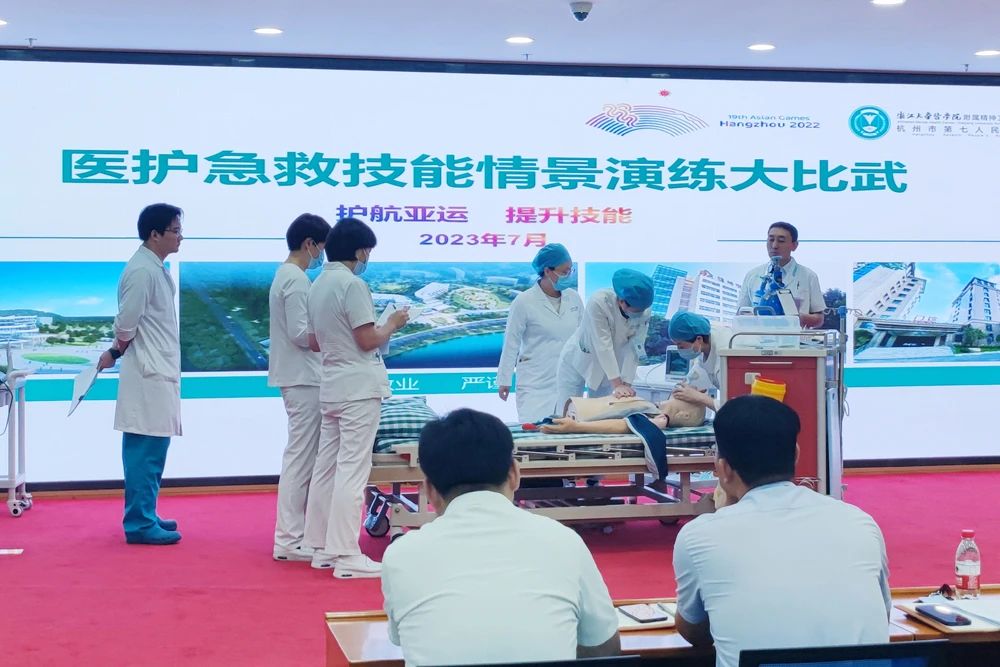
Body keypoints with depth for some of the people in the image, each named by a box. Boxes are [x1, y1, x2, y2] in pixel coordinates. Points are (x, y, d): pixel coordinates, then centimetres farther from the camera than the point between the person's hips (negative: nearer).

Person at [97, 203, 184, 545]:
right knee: (145, 450, -6)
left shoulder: (155, 269, 15)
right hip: (148, 374, -9)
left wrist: (115, 354, 7)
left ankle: (144, 515, 23)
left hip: (159, 372, 9)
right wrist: (114, 353, 0)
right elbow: (126, 324, -17)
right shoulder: (142, 271, -16)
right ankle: (140, 523, -2)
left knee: (151, 450, 14)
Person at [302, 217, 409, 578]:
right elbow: (368, 340, -17)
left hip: (331, 388, 9)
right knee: (352, 471, -8)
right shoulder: (352, 284, -14)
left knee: (326, 468, 12)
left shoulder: (318, 285, 12)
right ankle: (346, 556, -8)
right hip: (358, 388, -9)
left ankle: (321, 548, 18)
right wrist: (393, 324, 0)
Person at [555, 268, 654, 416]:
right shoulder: (599, 302, -31)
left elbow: (634, 348, -17)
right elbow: (603, 345, -33)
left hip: (609, 367, 4)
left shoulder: (644, 311, -19)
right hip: (578, 359, -3)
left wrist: (626, 383, -24)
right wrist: (617, 384, -35)